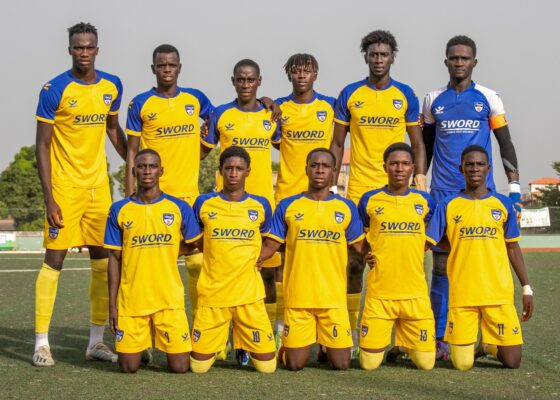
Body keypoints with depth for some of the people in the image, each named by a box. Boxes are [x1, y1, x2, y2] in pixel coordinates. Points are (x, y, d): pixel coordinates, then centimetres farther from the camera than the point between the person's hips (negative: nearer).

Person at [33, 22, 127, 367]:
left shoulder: (112, 87, 5)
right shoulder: (55, 90, -10)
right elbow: (42, 146, -9)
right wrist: (49, 199, -15)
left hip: (99, 186, 5)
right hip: (65, 187, -5)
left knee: (103, 260, 8)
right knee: (54, 260, -4)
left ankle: (96, 341, 18)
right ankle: (42, 343, 3)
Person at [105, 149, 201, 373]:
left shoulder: (179, 208, 2)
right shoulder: (119, 210, 4)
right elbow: (114, 259, 6)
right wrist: (112, 305, 3)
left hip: (169, 299, 0)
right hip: (131, 300, 0)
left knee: (180, 366, -4)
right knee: (129, 367, -1)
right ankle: (141, 348, 32)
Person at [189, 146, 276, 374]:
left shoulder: (260, 205, 4)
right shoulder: (204, 203, 2)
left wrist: (257, 258, 7)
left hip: (249, 294, 0)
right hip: (212, 293, 0)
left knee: (267, 365, -2)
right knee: (199, 366, -2)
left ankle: (245, 346, 30)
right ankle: (216, 345, 31)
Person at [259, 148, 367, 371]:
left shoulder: (346, 208, 8)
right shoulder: (287, 206, 5)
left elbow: (360, 246, 11)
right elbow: (270, 246, 5)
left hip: (334, 298, 1)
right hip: (297, 296, -1)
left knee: (341, 364, -1)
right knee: (295, 365, -1)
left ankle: (327, 346, 31)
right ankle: (287, 346, 32)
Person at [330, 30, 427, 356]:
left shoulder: (406, 95, 6)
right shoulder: (350, 95, 5)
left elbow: (418, 144, 9)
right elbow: (337, 143, 8)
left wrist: (420, 178, -3)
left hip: (397, 189, 0)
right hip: (359, 189, 0)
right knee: (355, 259, 1)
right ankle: (352, 327, 11)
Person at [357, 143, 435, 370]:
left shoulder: (424, 201, 5)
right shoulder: (369, 200, 2)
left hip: (415, 293, 1)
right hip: (379, 292, -1)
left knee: (426, 362, -1)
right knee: (369, 363, -3)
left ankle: (403, 342, 30)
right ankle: (386, 341, 29)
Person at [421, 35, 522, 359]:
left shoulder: (488, 98, 4)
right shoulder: (433, 101, 10)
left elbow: (506, 145, 5)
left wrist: (515, 187, -2)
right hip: (443, 193, 1)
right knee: (442, 263, -1)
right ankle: (439, 338, 4)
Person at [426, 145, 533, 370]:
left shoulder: (504, 205, 7)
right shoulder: (448, 206, 3)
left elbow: (512, 247, 13)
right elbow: (425, 243, 1)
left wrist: (526, 287, 11)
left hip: (499, 294, 1)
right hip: (461, 295, -1)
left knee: (512, 361, -3)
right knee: (462, 364, -4)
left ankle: (490, 345, 30)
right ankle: (469, 345, 31)